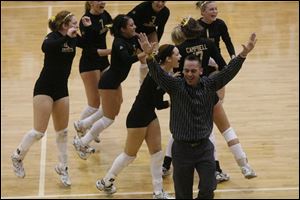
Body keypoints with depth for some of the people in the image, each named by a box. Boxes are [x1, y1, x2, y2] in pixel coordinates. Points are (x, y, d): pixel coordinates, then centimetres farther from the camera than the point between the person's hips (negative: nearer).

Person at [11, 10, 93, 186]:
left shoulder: (73, 38, 1)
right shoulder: (54, 37, -18)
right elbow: (45, 47, -41)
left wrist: (89, 28, -4)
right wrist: (67, 37, -45)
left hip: (61, 89, 7)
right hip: (44, 88, -7)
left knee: (62, 131, 11)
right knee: (39, 132, -6)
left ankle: (63, 167, 24)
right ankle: (18, 157, 18)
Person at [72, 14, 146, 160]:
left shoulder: (132, 39, 0)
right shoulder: (119, 43, -26)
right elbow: (127, 59, -41)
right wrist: (144, 53, -45)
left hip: (115, 81, 9)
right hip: (108, 82, -9)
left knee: (114, 111, 23)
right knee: (109, 118, -3)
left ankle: (83, 125, 37)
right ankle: (81, 143, 7)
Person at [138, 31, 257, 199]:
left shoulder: (209, 85, -1)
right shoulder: (175, 86, -7)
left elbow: (229, 72, -9)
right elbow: (158, 74, -20)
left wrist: (243, 54, -22)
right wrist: (150, 56, -39)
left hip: (204, 147, 1)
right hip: (181, 148, -1)